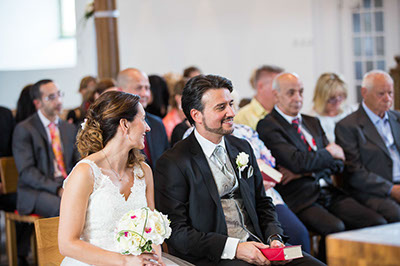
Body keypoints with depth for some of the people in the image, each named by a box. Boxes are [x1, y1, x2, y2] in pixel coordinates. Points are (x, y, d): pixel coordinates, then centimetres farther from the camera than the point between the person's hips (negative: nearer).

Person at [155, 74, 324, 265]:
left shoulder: (243, 148, 14)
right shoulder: (173, 164, -7)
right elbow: (176, 233, -11)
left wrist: (274, 238, 1)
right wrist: (233, 248, -18)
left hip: (255, 244, 6)